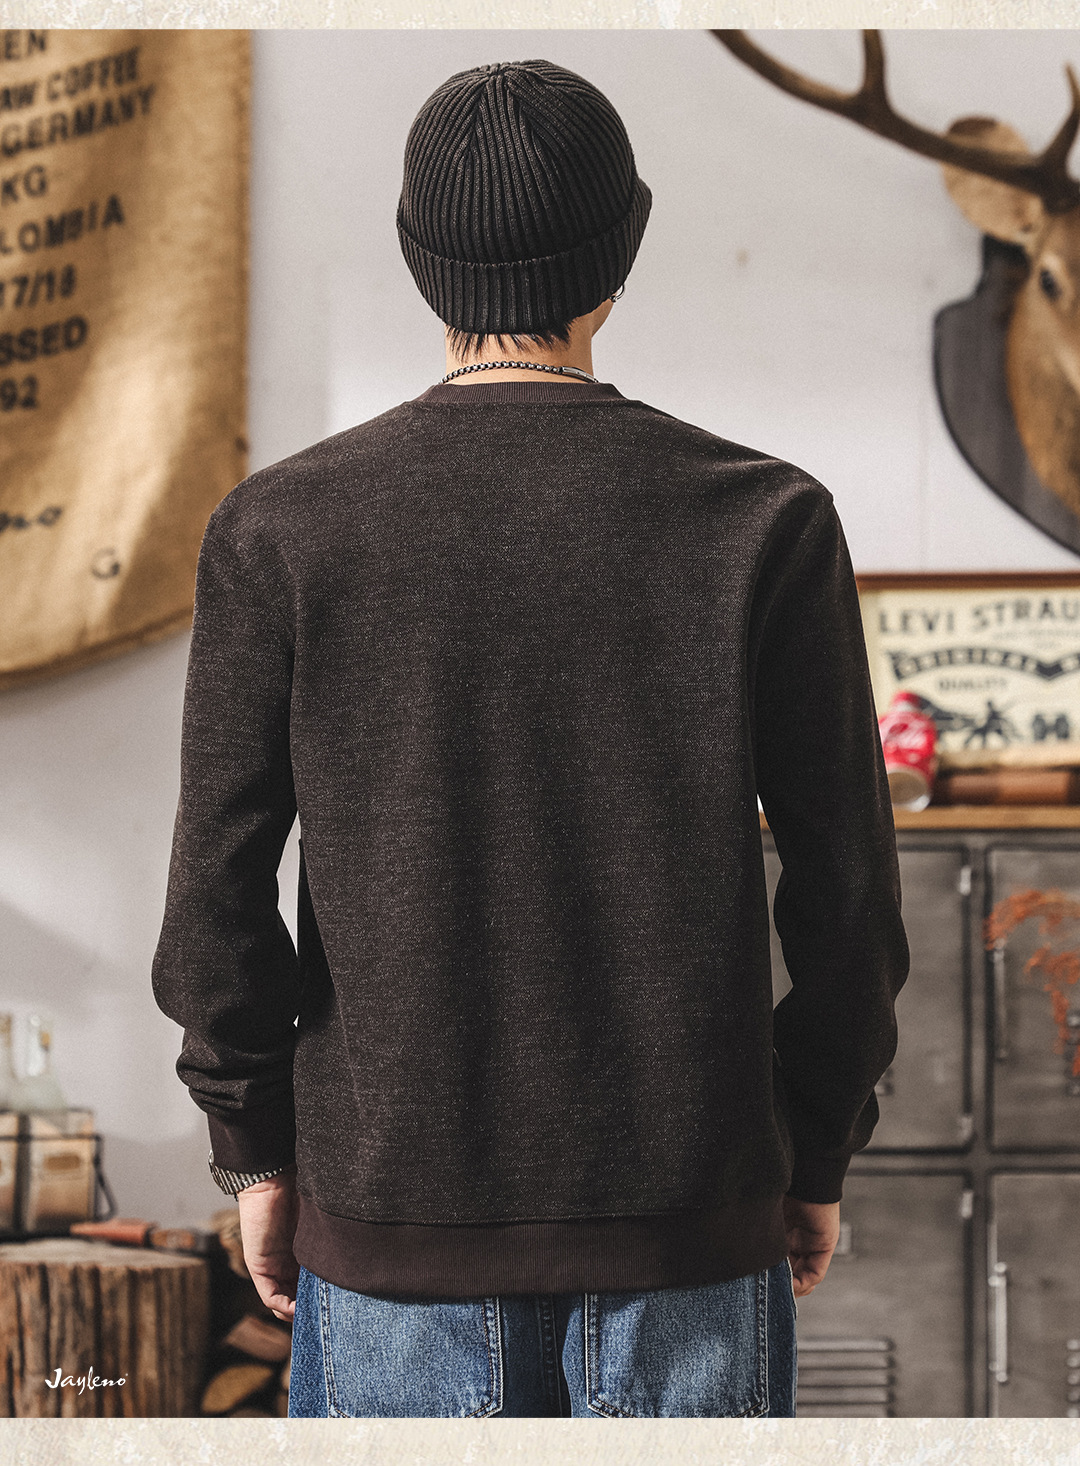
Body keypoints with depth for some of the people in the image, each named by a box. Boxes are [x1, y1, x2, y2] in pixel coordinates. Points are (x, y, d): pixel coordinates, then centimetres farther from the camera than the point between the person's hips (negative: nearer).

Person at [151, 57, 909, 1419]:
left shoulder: (279, 529, -7)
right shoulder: (767, 521, -7)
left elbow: (218, 898, -6)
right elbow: (849, 898, -5)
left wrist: (256, 1148, 8)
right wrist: (817, 1153, 8)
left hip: (395, 1215, 0)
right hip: (690, 1226, 0)